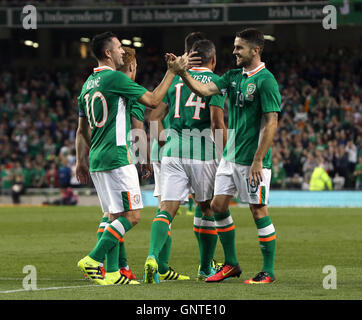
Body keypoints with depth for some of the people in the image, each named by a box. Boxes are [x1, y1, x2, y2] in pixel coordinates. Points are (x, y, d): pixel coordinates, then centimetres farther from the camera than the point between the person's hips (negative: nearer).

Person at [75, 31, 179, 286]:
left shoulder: (88, 84, 15)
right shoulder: (115, 78, -11)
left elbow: (82, 130, 20)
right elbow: (152, 100, -7)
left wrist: (81, 160, 25)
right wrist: (172, 72, 1)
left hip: (96, 160, 9)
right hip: (117, 158, -9)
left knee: (116, 216, 11)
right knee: (132, 216, -8)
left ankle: (111, 273, 5)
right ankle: (93, 260, -16)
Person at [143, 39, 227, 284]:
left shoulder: (176, 79, 12)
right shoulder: (215, 82, -1)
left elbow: (156, 115, 10)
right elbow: (217, 122, -11)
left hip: (173, 151, 3)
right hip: (203, 154, -2)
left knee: (167, 209, -3)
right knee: (209, 209, 16)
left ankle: (153, 257, -27)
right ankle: (206, 268, 23)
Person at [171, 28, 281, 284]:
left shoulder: (265, 80, -12)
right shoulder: (233, 77, 12)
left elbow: (271, 123, -16)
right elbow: (205, 90, 5)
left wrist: (258, 160, -18)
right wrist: (183, 73, -11)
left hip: (253, 159, -8)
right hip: (230, 156, 8)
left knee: (259, 210, -5)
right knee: (218, 206, 8)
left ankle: (268, 271, 3)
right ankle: (231, 264, 19)